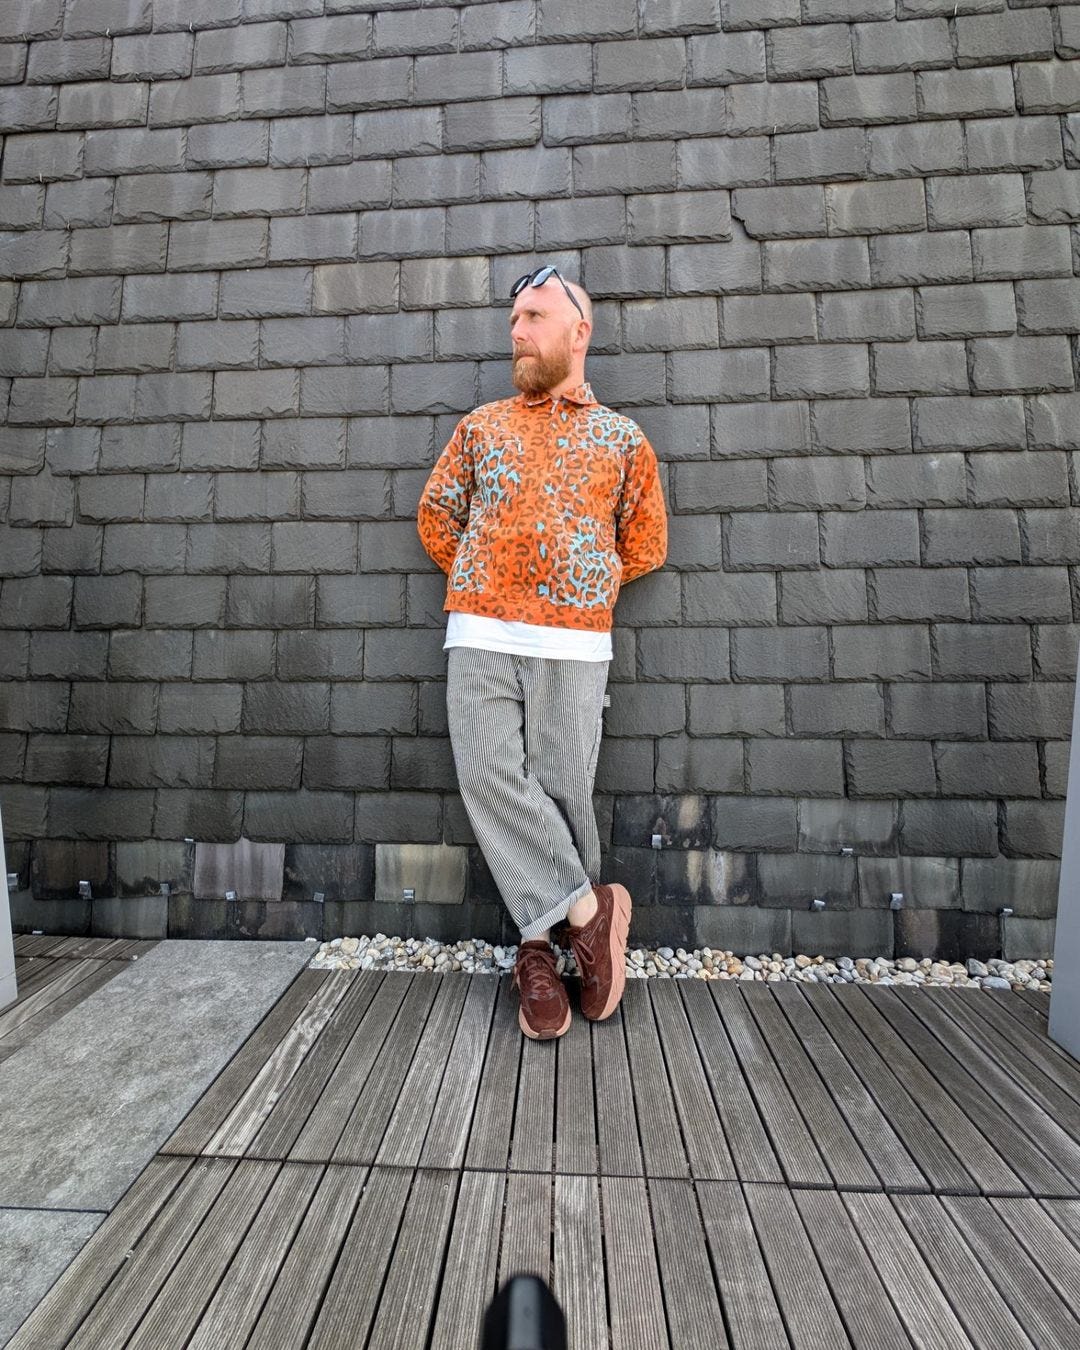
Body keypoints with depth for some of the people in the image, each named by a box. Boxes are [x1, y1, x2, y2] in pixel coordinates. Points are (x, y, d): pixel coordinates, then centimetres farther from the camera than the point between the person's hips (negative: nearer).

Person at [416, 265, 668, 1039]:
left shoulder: (622, 438, 13)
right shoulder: (481, 426, 18)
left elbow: (646, 544, 15)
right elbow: (437, 513, 21)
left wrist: (581, 586, 10)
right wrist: (477, 581, 14)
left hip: (574, 642, -1)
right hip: (481, 635, 2)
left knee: (561, 790, -2)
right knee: (489, 776, -11)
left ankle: (539, 943, 16)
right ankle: (588, 908, 2)